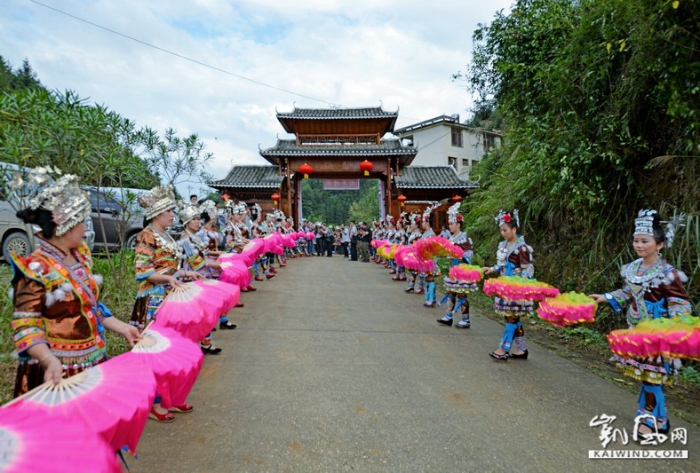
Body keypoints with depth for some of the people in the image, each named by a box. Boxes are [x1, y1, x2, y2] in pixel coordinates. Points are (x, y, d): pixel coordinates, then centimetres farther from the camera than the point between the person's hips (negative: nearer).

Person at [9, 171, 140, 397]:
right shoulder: (35, 269, -17)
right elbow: (25, 327, -18)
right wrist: (49, 360, -33)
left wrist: (123, 328, 9)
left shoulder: (80, 257, 5)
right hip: (58, 370, -7)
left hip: (92, 360, 7)